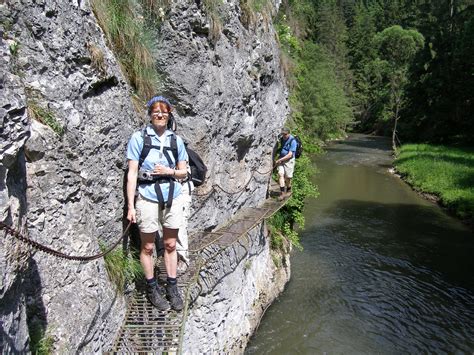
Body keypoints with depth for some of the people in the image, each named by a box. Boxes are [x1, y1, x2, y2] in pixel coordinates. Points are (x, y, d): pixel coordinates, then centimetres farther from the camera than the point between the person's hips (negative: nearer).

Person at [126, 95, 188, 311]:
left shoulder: (176, 140, 4)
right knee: (148, 247, 9)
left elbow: (183, 172, 11)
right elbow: (132, 173, -7)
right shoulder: (138, 138, -5)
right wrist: (131, 206, -10)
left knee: (170, 245, 12)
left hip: (172, 198, 3)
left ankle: (172, 288, 26)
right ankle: (152, 288, 27)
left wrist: (169, 171, -11)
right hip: (148, 198, -3)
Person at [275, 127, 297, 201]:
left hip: (289, 160, -5)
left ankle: (289, 191, 26)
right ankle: (282, 193, -12)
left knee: (287, 177, 0)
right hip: (281, 160, 5)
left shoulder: (292, 141, -15)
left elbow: (290, 155, -18)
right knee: (280, 174, -11)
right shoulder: (282, 139, 6)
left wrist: (280, 160, -18)